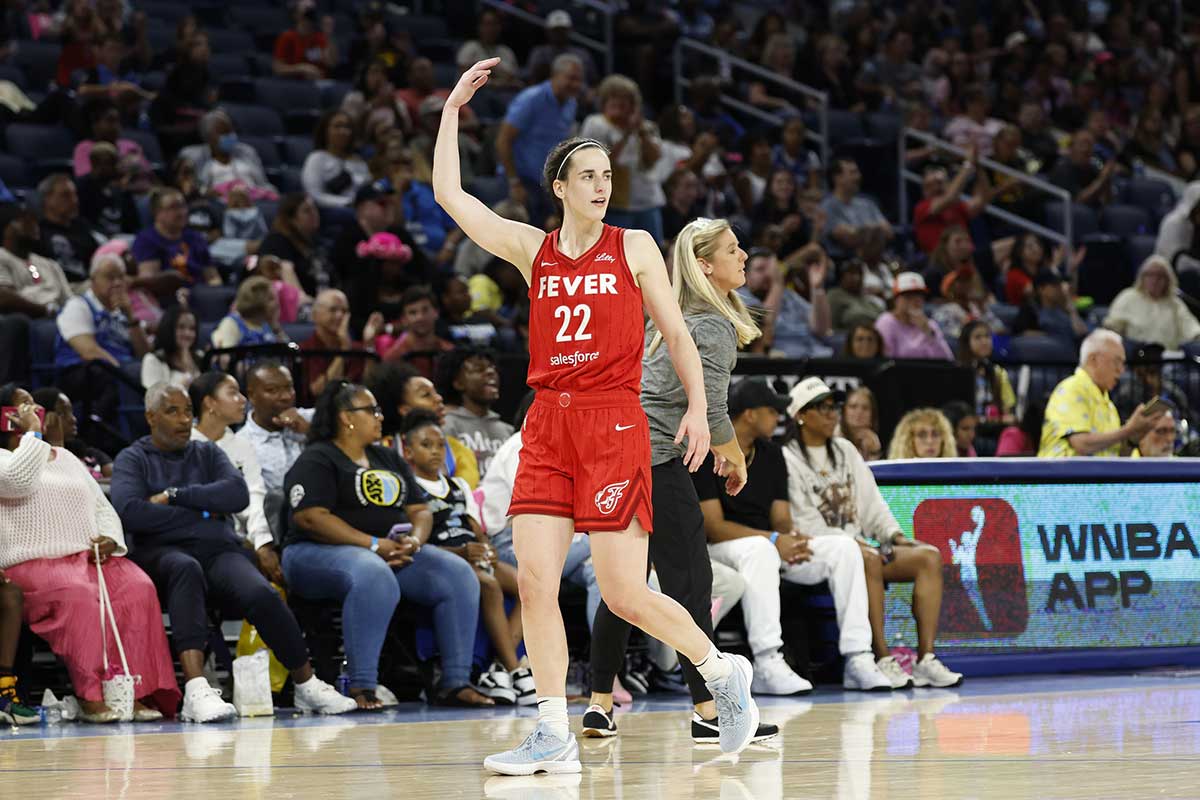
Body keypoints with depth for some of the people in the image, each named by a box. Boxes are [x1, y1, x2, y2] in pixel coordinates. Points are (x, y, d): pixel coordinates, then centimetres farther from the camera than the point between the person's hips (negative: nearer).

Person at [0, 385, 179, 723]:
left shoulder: (65, 458, 26)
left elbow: (102, 507, 24)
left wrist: (109, 538, 2)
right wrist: (32, 433, -6)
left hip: (88, 556, 6)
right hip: (33, 565, -6)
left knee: (138, 587, -24)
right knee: (78, 594, -37)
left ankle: (133, 691, -29)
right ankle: (91, 698, -37)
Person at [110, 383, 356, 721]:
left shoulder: (207, 453, 23)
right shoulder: (133, 460, 13)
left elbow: (238, 494, 3)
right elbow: (130, 512, -8)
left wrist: (174, 496, -3)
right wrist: (199, 513, -2)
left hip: (219, 549, 3)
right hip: (163, 553, -3)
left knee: (262, 594, -30)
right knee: (186, 568, -41)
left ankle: (307, 685, -16)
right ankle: (196, 690, -54)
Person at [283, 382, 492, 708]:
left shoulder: (389, 459, 22)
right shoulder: (317, 461, -1)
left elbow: (420, 510, 18)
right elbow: (311, 517, -16)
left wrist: (414, 540, -7)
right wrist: (375, 545, -20)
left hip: (396, 552, 7)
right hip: (321, 553, -7)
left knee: (458, 574, -16)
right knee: (373, 576, -41)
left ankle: (456, 683, -18)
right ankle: (362, 688, -39)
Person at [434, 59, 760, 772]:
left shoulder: (634, 248, 4)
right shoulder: (533, 250, 11)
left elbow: (677, 333, 7)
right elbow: (450, 193, 9)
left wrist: (699, 408, -2)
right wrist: (453, 109, 8)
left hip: (615, 424, -3)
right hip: (548, 426, 3)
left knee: (624, 594, -6)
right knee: (534, 580, -6)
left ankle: (725, 672, 18)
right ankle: (555, 738, -1)